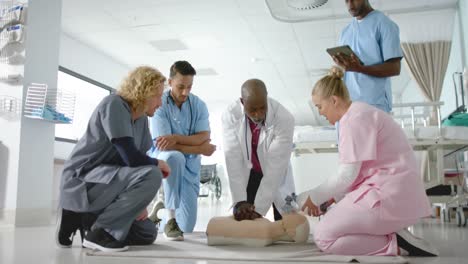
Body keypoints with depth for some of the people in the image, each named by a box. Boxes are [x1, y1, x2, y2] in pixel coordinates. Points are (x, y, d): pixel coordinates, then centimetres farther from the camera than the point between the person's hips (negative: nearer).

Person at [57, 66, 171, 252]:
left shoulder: (141, 119, 8)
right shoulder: (114, 105, -18)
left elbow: (138, 160, 7)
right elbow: (132, 159, -25)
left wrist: (138, 202, -5)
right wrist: (158, 164, -6)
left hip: (104, 182, 9)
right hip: (81, 180, -9)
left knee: (148, 235, 8)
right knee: (151, 175, -29)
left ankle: (86, 219, 13)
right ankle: (99, 231, -15)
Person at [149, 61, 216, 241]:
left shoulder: (199, 105, -4)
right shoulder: (160, 104, -15)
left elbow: (204, 138, -15)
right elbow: (164, 144, -21)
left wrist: (176, 138, -30)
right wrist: (199, 149, -20)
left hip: (189, 165, 4)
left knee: (187, 226, 0)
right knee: (175, 157, -42)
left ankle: (164, 202, 35)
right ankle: (170, 218, -27)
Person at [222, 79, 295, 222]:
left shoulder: (284, 118, -29)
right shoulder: (230, 115, -24)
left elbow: (275, 166, -28)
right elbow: (233, 158, -24)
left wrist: (259, 207, -30)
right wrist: (240, 201, -28)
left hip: (276, 176, -1)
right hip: (247, 174, 1)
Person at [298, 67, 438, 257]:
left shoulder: (354, 119, -14)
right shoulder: (360, 113, 17)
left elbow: (347, 175, -15)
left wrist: (315, 197, -2)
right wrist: (332, 197, 15)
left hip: (390, 196, -10)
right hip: (394, 192, 10)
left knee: (323, 236, -6)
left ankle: (397, 245, -10)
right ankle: (396, 237, 5)